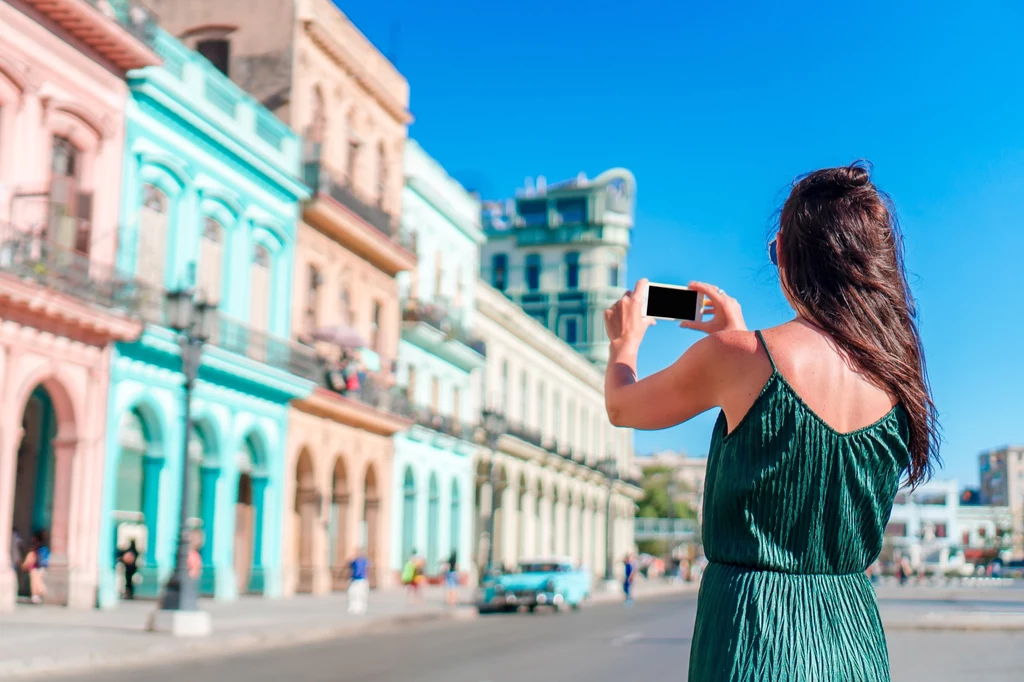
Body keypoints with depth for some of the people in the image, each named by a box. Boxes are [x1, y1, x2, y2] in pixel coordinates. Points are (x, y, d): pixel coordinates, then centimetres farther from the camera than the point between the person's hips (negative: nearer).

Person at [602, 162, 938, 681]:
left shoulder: (735, 356, -14)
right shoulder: (896, 374, 0)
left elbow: (621, 408, 4)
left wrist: (626, 340, 24)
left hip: (753, 633, -5)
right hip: (853, 630, 5)